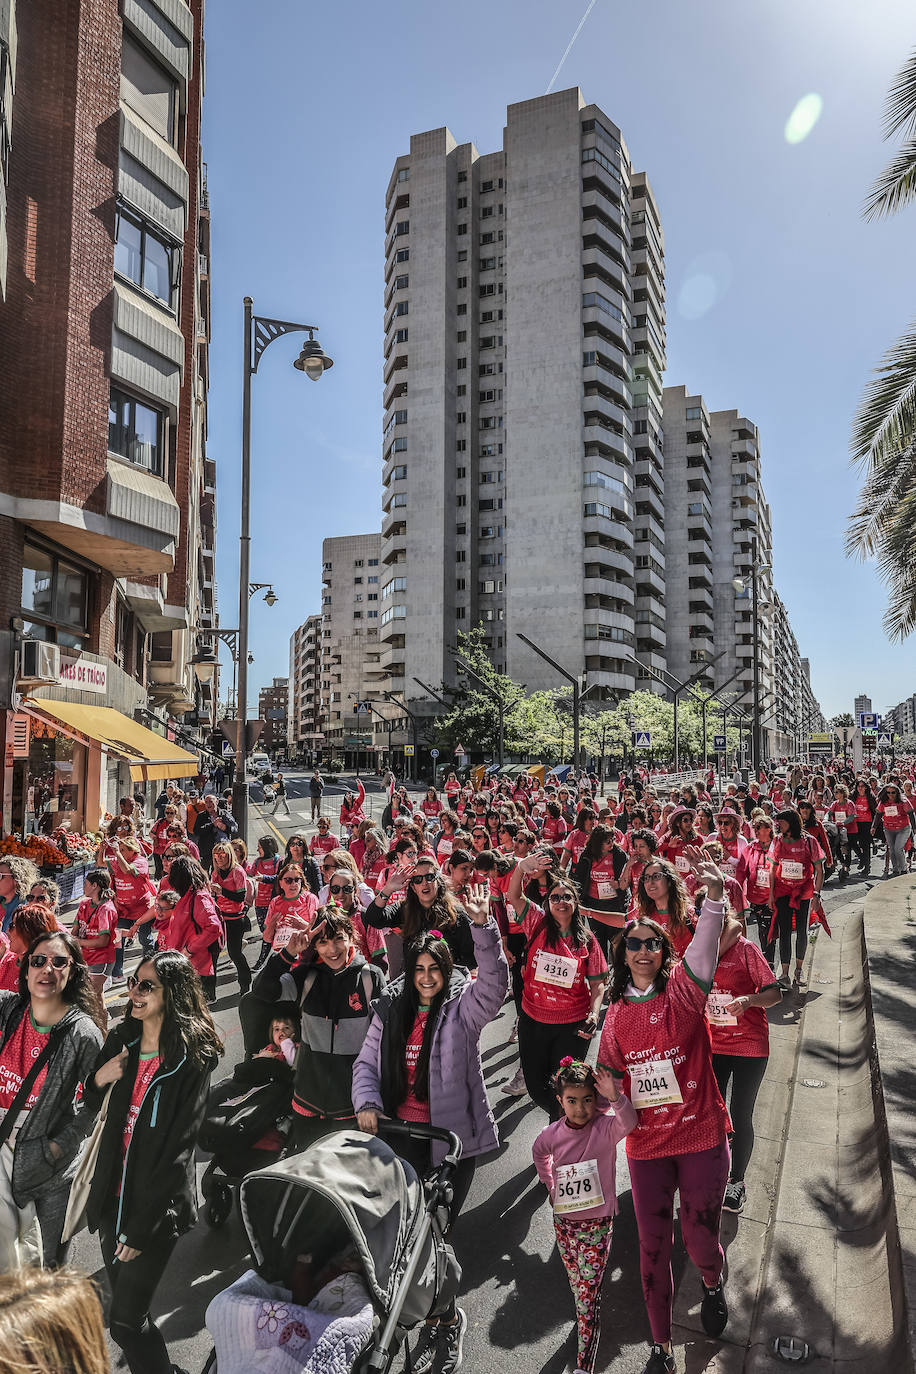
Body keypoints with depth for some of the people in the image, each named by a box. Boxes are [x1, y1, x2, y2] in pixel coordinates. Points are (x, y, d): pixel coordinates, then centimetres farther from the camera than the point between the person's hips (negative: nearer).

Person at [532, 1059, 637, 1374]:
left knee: (589, 1293, -4)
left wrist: (616, 1098, -58)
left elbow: (628, 1122, -41)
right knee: (577, 1285, 20)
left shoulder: (606, 1127, -18)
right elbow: (539, 1153, 15)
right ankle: (587, 1323, 45)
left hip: (597, 1223, -4)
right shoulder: (553, 1133, -8)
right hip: (563, 1221, 4)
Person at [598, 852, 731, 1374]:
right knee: (654, 1248, 11)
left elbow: (703, 955, -34)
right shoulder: (618, 1013, 0)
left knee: (701, 1238, 10)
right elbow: (609, 1075, 14)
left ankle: (714, 1286, 47)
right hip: (647, 1143, 3)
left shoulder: (682, 991, -12)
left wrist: (714, 896, -52)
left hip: (702, 1137, -3)